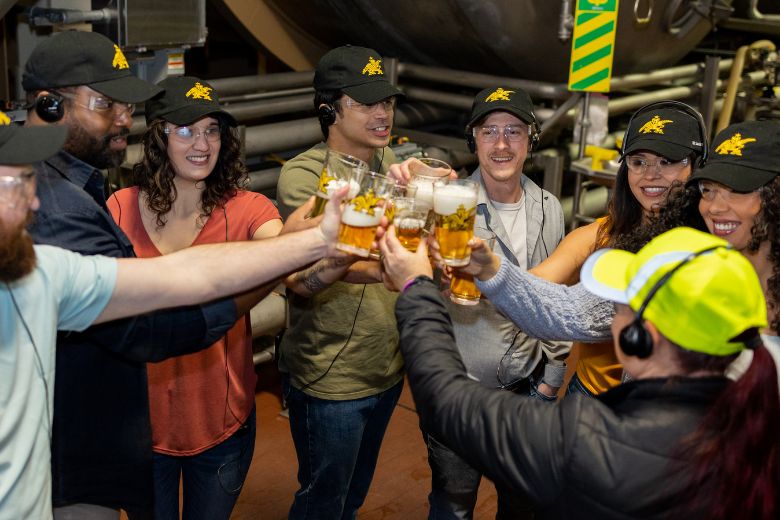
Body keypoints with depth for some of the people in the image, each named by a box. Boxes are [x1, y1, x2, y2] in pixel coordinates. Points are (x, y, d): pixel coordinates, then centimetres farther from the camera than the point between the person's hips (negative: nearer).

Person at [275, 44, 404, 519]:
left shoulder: (391, 163, 2)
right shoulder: (304, 175, -17)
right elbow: (299, 279, -29)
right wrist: (350, 266, -49)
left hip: (387, 369, 6)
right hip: (330, 380, -6)